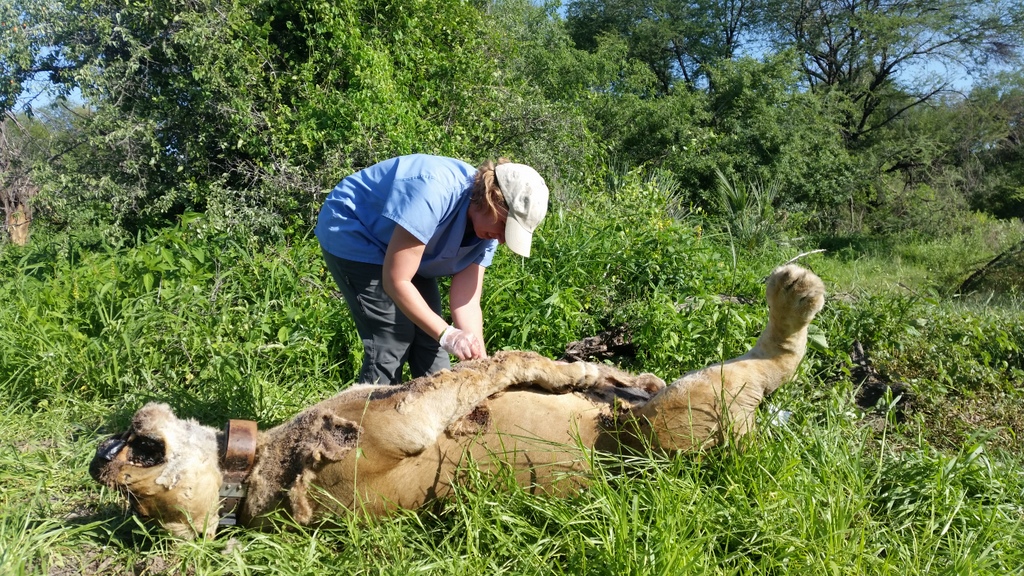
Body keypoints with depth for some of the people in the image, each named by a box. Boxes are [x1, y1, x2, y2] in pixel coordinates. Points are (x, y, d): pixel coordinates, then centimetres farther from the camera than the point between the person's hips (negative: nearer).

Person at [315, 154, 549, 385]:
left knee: (429, 336, 5)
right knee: (393, 338, -14)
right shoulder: (435, 192, -37)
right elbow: (396, 281, -33)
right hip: (352, 234, -8)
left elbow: (466, 302, -11)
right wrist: (446, 334, -34)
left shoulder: (486, 228, -12)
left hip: (400, 243, 8)